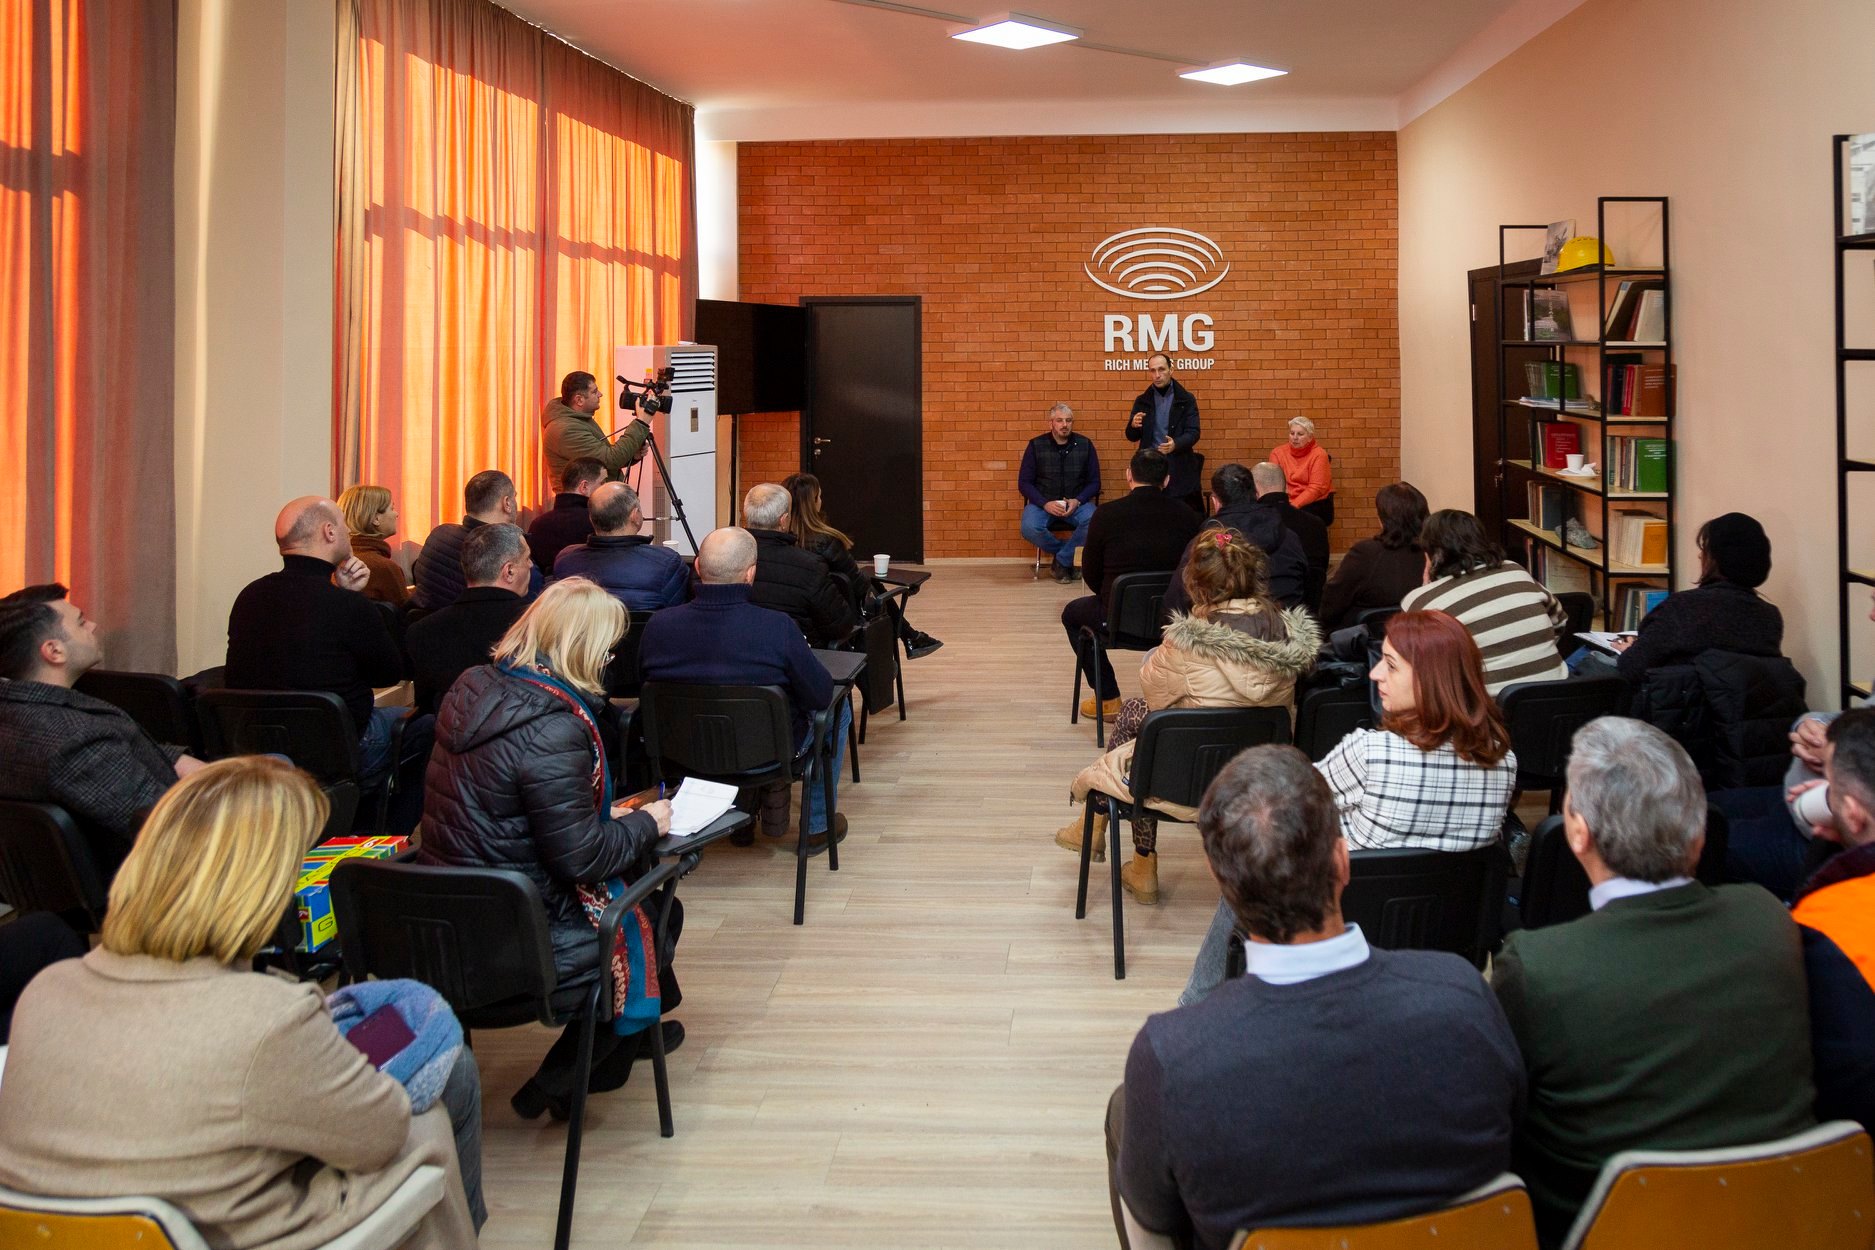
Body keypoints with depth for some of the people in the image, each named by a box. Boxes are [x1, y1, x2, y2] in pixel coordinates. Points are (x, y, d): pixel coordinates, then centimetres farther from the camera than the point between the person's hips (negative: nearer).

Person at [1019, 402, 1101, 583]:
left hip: (1077, 502, 1)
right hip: (1042, 502, -1)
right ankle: (1070, 555, -8)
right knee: (1030, 528, -33)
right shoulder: (1036, 445, 1)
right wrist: (1045, 504, -15)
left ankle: (1062, 561, -14)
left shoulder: (1085, 444, 4)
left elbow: (1094, 482, 6)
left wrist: (1078, 501, -13)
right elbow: (1024, 482, 0)